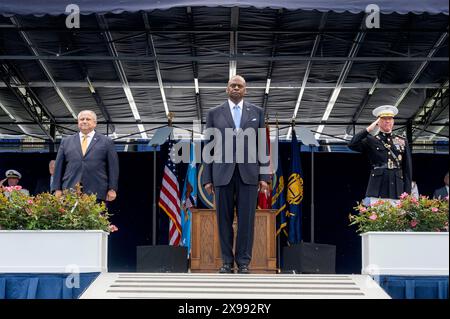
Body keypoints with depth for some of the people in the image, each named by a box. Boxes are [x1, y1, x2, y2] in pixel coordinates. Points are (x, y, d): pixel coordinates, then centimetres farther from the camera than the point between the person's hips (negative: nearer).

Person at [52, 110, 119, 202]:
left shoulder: (106, 142, 12)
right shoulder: (66, 142, 18)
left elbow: (113, 166, 7)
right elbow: (59, 167, 15)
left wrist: (112, 189, -1)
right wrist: (57, 189, 7)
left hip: (96, 194, -2)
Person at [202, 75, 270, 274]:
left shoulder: (257, 112, 9)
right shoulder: (214, 113, 7)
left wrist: (264, 176, -1)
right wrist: (207, 179, 0)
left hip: (248, 173, 0)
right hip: (223, 173, 0)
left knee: (246, 219, -1)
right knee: (224, 219, 2)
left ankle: (243, 262, 7)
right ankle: (227, 262, 12)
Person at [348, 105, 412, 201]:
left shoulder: (402, 142, 14)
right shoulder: (371, 141, 8)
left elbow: (408, 168, 12)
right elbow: (352, 145, -10)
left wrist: (407, 192, 4)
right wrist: (368, 130, -7)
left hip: (397, 188, 2)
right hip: (377, 189, -2)